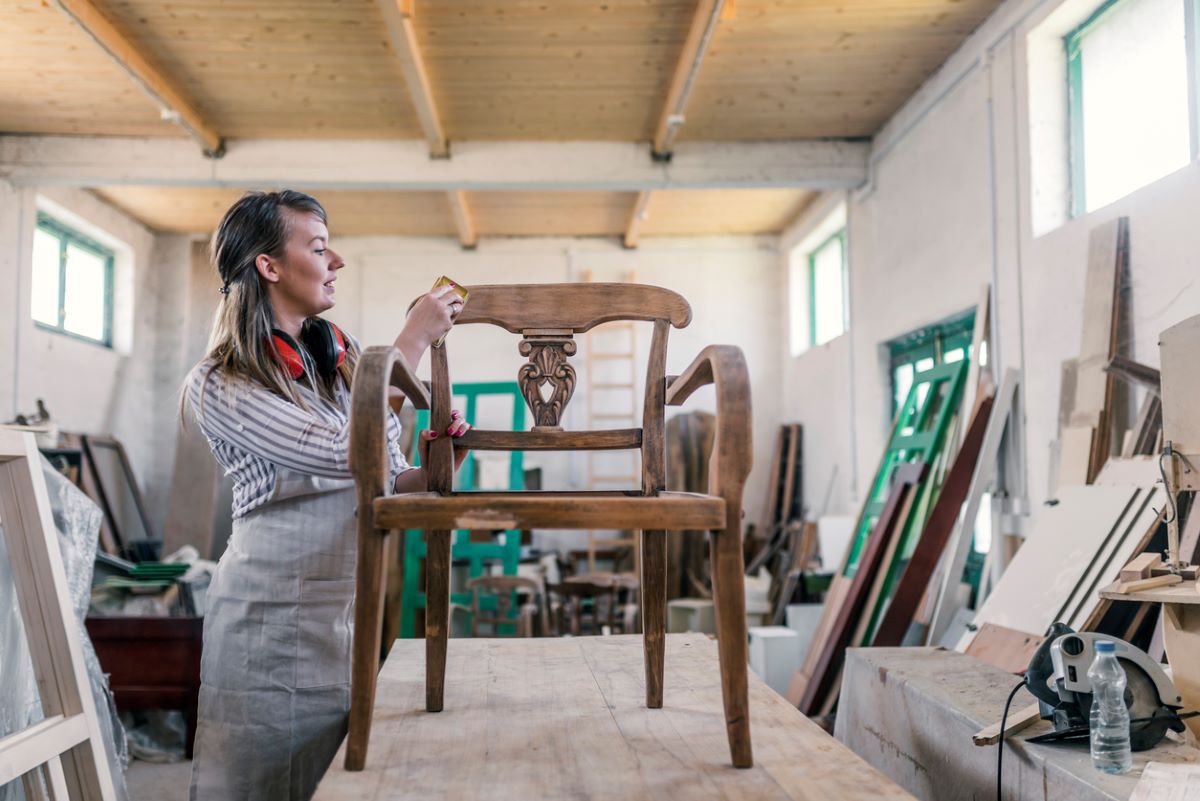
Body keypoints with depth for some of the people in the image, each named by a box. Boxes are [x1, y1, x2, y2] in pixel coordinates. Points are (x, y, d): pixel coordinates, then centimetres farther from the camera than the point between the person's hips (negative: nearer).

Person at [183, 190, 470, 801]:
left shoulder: (344, 356, 9)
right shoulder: (219, 385, -11)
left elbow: (385, 481, 13)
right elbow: (344, 452, -23)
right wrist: (411, 343, -17)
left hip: (359, 608, 6)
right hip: (276, 619, -5)